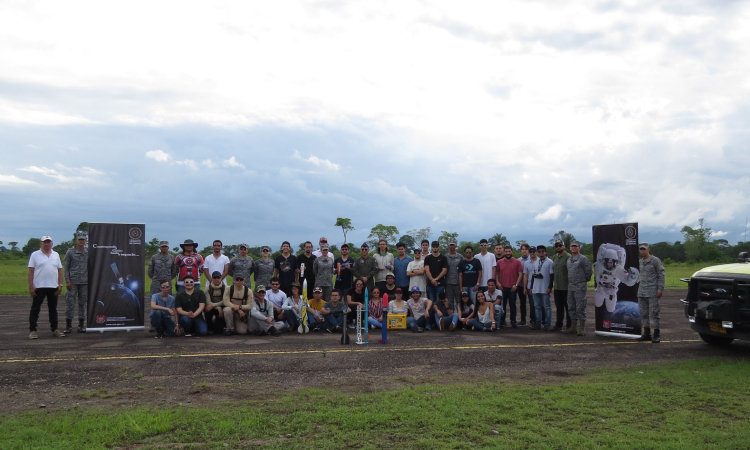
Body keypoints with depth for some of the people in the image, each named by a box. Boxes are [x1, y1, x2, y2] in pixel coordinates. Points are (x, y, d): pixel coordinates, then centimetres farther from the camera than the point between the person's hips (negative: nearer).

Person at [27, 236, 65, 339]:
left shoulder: (56, 255, 11)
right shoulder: (35, 255, 0)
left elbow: (60, 270, 11)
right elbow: (31, 271, -3)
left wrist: (60, 285, 2)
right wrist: (31, 286, -10)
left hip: (53, 287, 4)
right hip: (39, 287, -4)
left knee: (53, 309, 10)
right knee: (35, 309, -1)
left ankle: (54, 329, 17)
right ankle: (32, 330, 4)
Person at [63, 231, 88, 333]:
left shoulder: (89, 252, 7)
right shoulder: (70, 252, 2)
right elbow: (65, 267, 1)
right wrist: (67, 281, -7)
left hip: (85, 282, 2)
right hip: (73, 282, -2)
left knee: (82, 303, 7)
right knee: (70, 303, -2)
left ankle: (81, 325, 13)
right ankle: (68, 326, 5)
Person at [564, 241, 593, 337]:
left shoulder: (584, 259, -5)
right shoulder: (568, 260, 15)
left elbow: (588, 272, -4)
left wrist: (583, 281, 6)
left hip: (580, 287, -7)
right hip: (570, 287, 7)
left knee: (580, 308, -6)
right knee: (571, 307, 10)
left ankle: (582, 328, -2)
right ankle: (574, 326, 18)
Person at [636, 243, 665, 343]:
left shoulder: (655, 260, -3)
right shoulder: (640, 262, 15)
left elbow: (661, 275, -5)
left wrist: (660, 289, -12)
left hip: (652, 292, -6)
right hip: (642, 292, 6)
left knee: (653, 313, -6)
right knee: (643, 313, 8)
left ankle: (656, 335, 0)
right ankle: (646, 334, 16)